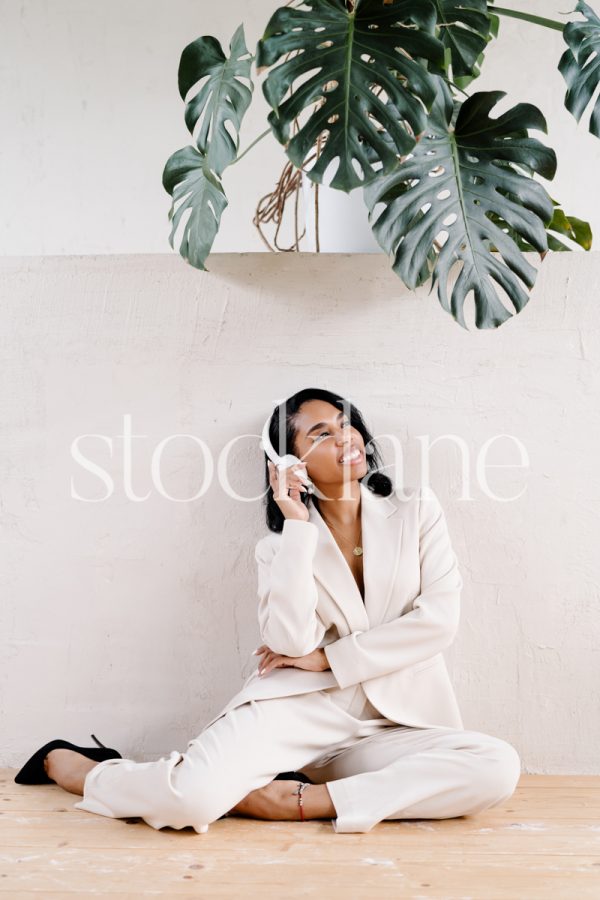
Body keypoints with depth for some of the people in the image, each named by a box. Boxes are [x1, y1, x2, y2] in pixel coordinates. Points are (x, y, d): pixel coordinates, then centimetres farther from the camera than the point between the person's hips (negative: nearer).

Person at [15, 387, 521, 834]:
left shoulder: (418, 513, 9)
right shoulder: (282, 545, 8)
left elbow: (440, 618, -4)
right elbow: (291, 642, -11)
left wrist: (329, 658, -5)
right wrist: (296, 524, -8)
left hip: (387, 726, 2)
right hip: (298, 709, -2)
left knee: (499, 768, -27)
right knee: (194, 797, -29)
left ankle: (307, 800, -21)